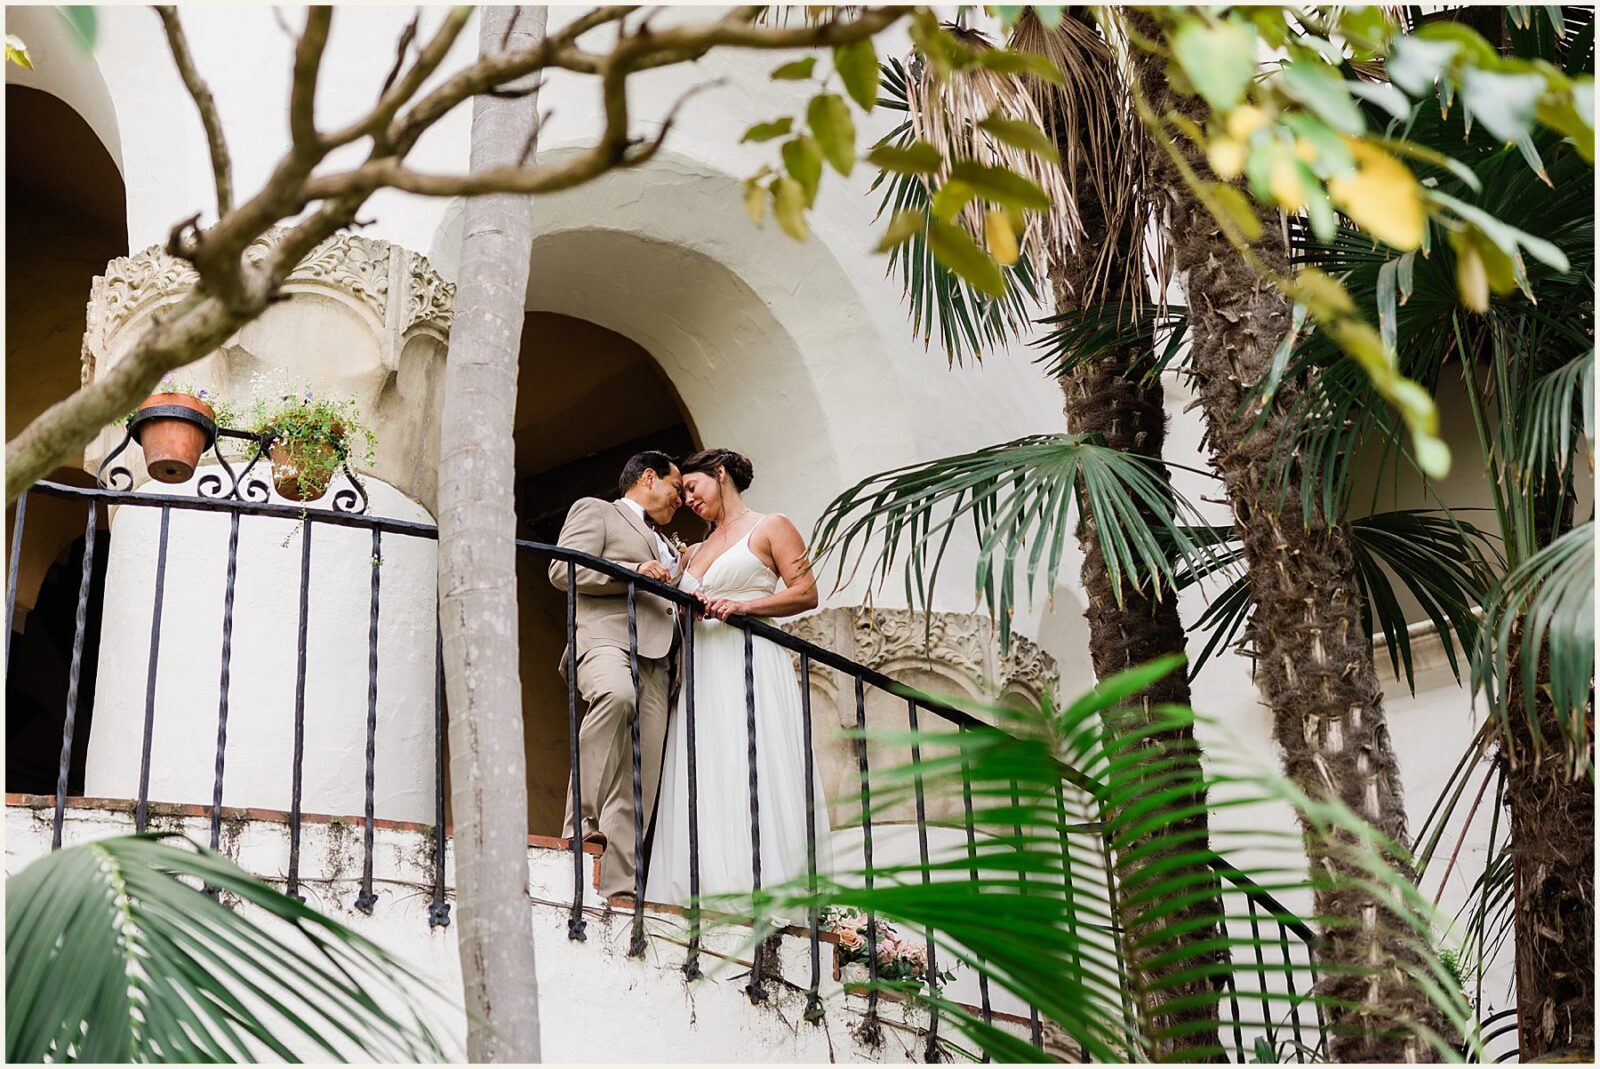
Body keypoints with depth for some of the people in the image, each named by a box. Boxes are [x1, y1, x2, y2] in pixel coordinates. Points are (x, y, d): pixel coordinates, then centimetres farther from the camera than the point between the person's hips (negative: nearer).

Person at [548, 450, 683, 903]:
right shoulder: (595, 510, 15)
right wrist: (634, 572, -9)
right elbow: (563, 570, -1)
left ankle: (618, 888, -14)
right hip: (605, 638, -7)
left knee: (639, 784, -7)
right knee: (617, 693, -41)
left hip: (657, 661, 7)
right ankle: (585, 818, -40)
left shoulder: (664, 546, 38)